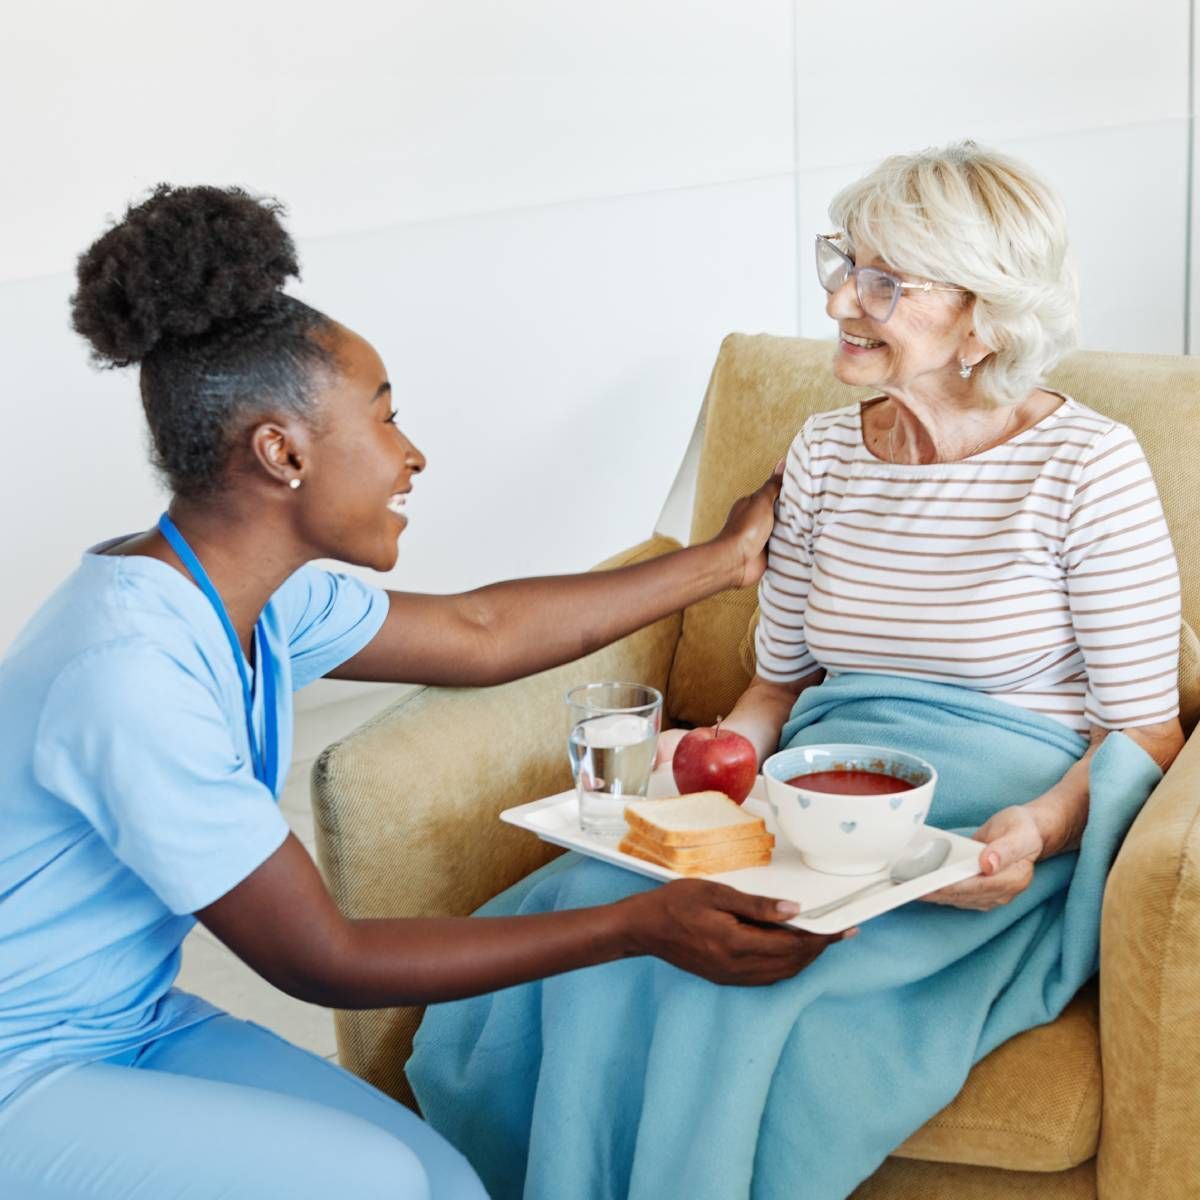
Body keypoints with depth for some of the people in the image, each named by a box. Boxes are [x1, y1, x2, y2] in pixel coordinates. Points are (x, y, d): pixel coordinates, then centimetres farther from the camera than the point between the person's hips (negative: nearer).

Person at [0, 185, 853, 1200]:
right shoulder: (132, 669, -29)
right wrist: (644, 927, -25)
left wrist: (721, 561, 19)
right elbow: (324, 961, -24)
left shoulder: (256, 596, -3)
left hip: (135, 1029, 8)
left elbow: (479, 633, 10)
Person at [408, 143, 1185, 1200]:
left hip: (996, 834, -5)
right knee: (591, 911, -24)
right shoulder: (825, 453, 10)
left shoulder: (1088, 465, -6)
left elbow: (1146, 732, -4)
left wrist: (1039, 830, -23)